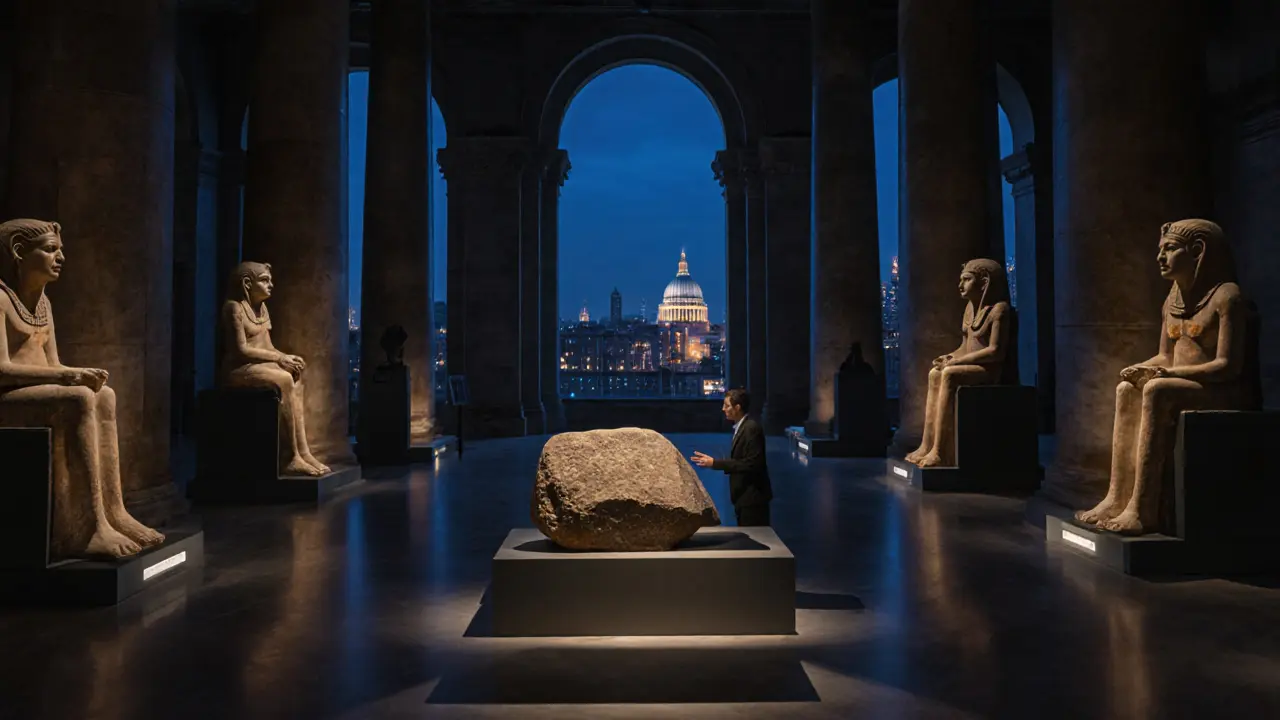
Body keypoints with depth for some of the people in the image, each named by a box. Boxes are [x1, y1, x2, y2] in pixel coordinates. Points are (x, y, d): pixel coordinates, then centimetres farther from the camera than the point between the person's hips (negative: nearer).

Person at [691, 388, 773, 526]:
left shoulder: (751, 428, -18)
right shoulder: (741, 427, 12)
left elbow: (750, 464, -24)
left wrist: (715, 463, -23)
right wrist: (712, 462, 3)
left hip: (752, 497, -10)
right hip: (745, 496, 10)